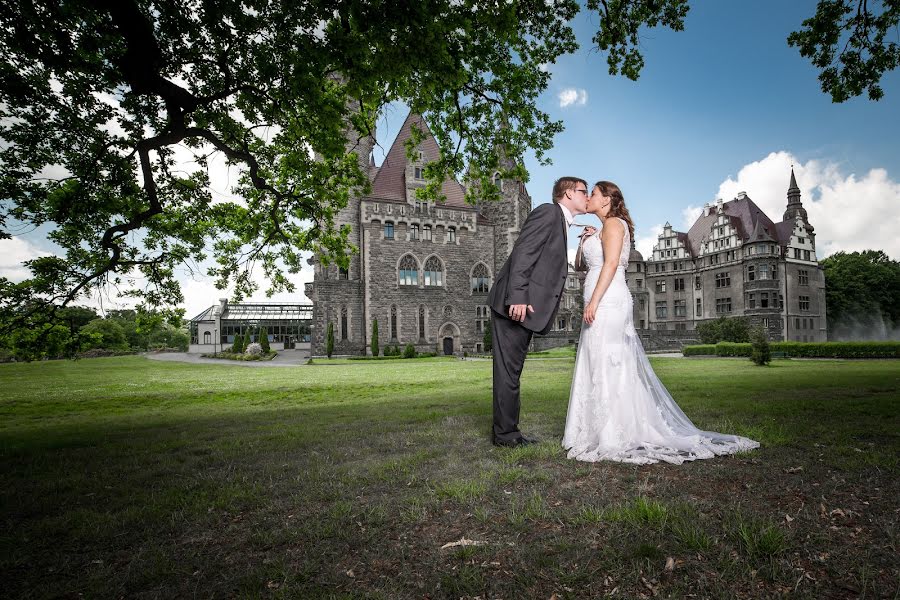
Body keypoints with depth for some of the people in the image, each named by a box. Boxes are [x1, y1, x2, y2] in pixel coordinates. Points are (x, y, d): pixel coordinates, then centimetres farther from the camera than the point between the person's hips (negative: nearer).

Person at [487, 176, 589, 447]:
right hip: (513, 305, -10)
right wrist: (518, 297, -24)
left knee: (512, 371, 13)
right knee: (508, 370, -3)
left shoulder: (561, 223, 24)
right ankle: (506, 433, 7)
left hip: (525, 307, 10)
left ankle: (505, 431, 21)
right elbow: (522, 253, -17)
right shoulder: (548, 212, -5)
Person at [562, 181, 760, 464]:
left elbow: (611, 263, -17)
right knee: (602, 367, 9)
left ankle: (614, 439, -5)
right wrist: (584, 240, 14)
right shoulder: (602, 230, 25)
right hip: (603, 305, 9)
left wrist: (593, 301, -23)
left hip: (607, 302, -9)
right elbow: (579, 264, 25)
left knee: (607, 366, -9)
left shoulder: (613, 223, -3)